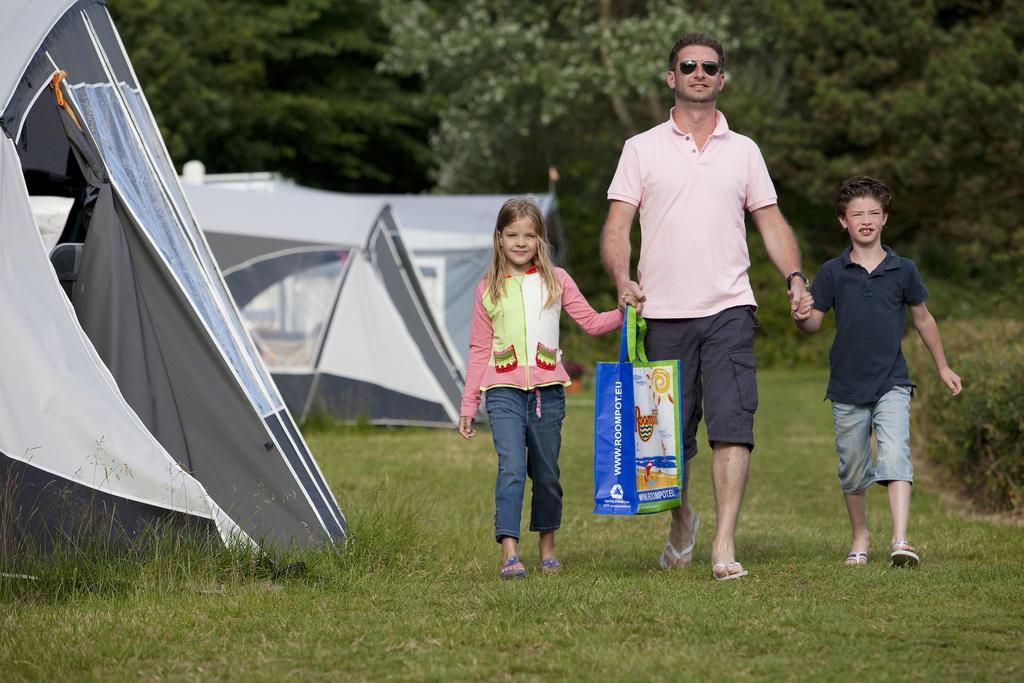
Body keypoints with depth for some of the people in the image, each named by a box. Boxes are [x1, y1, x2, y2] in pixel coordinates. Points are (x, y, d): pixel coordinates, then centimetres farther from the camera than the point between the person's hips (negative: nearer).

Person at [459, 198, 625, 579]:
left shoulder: (555, 280, 8)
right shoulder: (488, 289, 8)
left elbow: (591, 322, 7)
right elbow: (479, 350, 10)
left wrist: (624, 313, -12)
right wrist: (468, 406, 9)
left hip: (547, 390, 1)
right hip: (504, 390, -1)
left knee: (546, 473, 9)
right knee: (511, 467, -16)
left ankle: (548, 547, 26)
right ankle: (509, 553, -23)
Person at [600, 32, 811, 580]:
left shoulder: (743, 151, 13)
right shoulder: (641, 149, 7)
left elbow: (771, 223, 14)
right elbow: (615, 228, 2)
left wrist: (794, 277, -3)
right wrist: (622, 279, -17)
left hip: (728, 309, 0)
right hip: (663, 313, 0)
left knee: (732, 425, -15)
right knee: (671, 436, 5)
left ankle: (724, 546, -18)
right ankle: (682, 522, 32)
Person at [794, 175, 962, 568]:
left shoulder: (902, 271, 1)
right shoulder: (832, 273, 0)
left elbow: (922, 319, 14)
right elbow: (814, 323, 1)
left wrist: (942, 367, 21)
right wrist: (803, 317, -23)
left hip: (891, 384, -1)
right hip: (847, 387, 1)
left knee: (895, 457, -19)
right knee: (853, 471, 10)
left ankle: (900, 540, -27)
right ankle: (860, 537, 30)